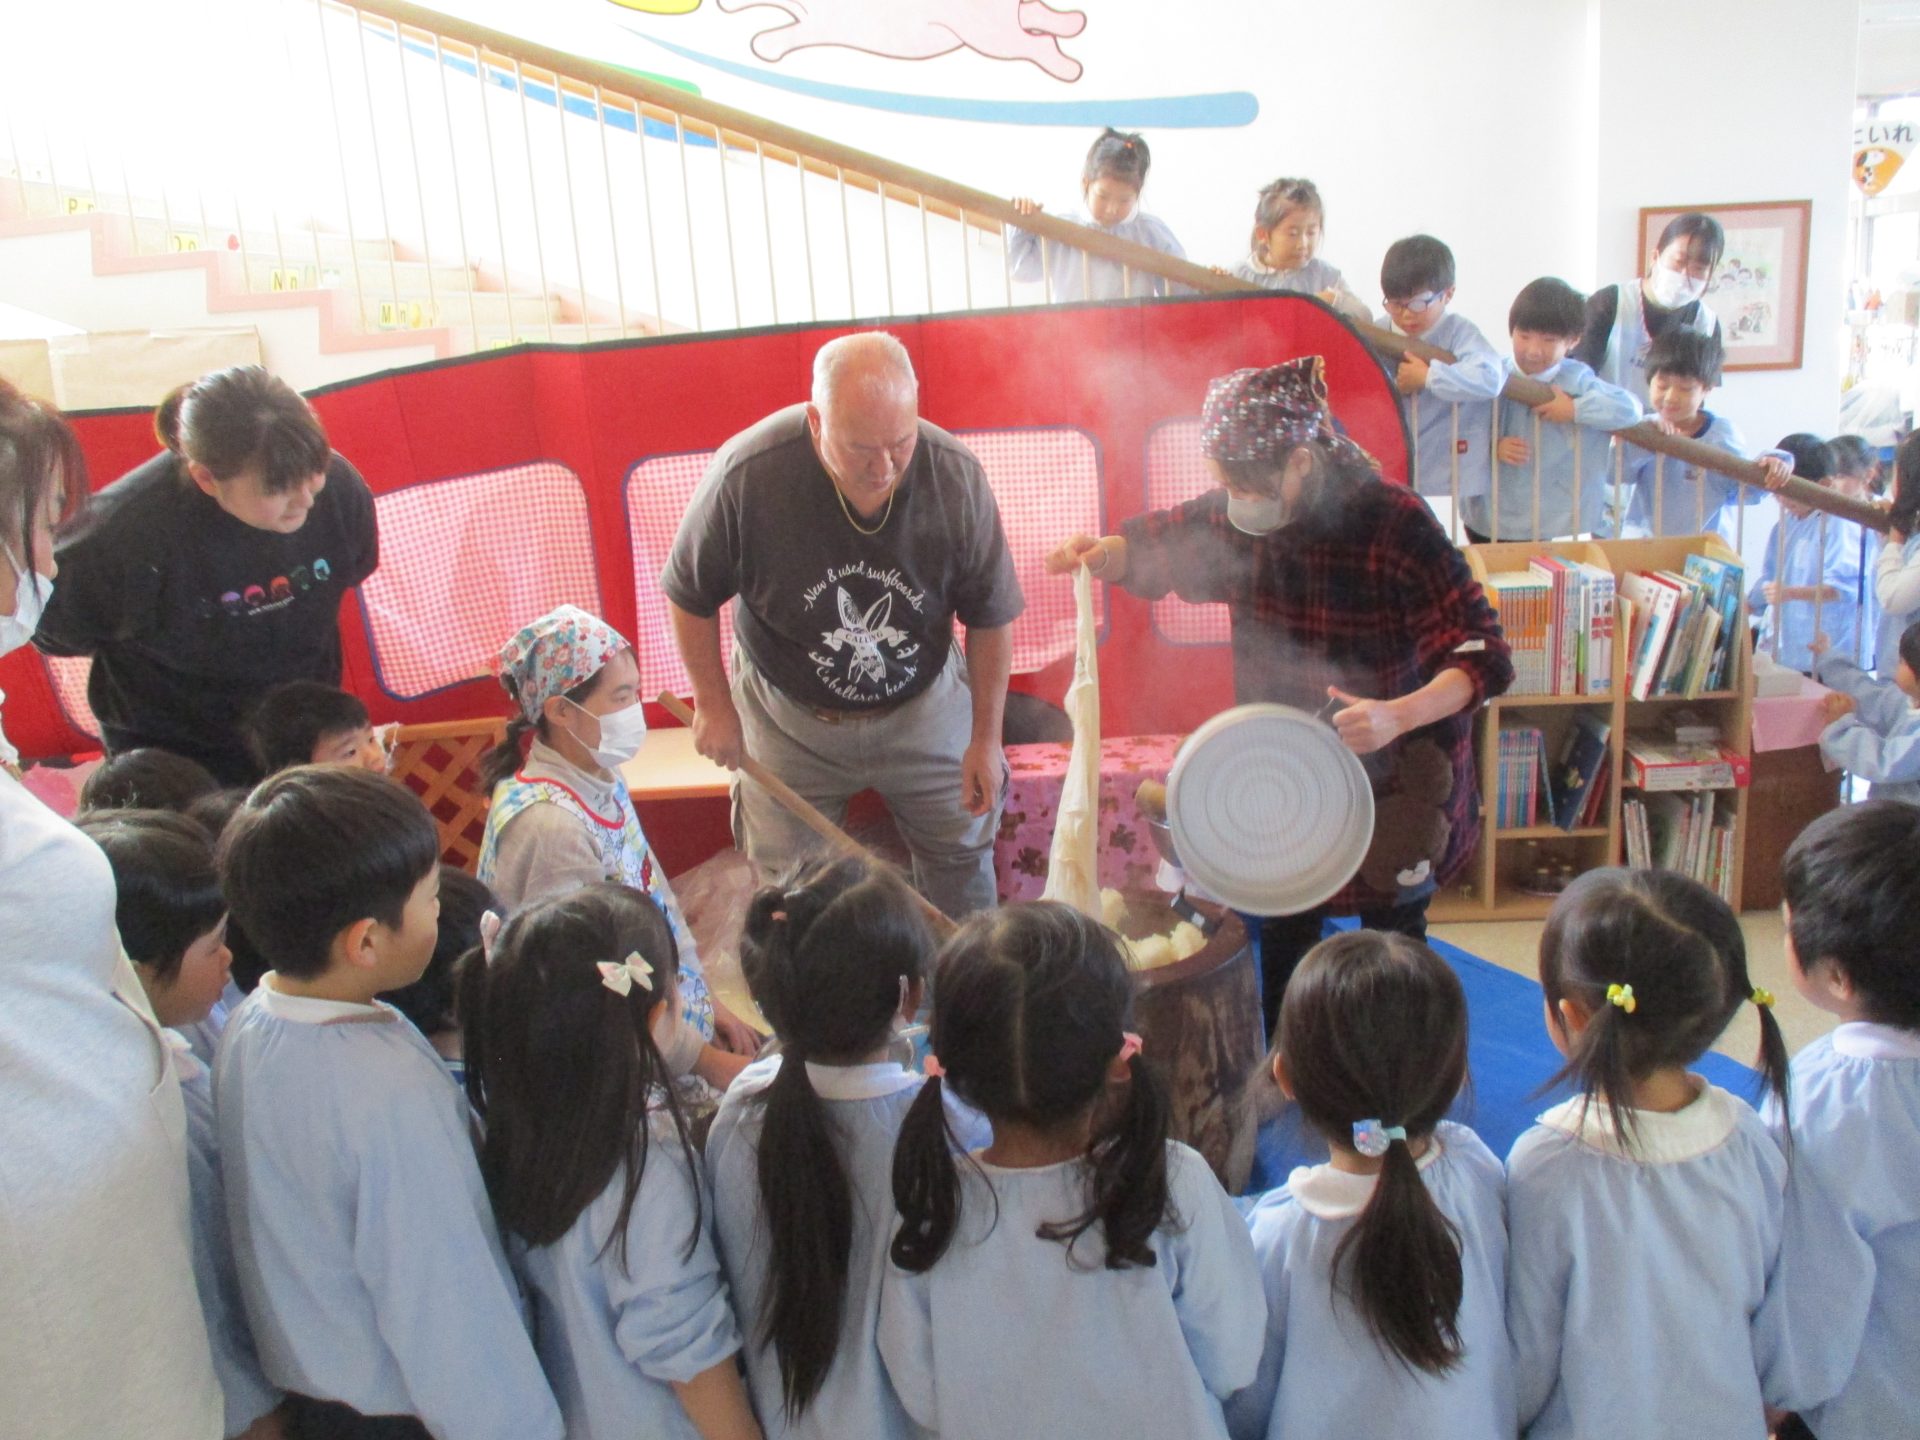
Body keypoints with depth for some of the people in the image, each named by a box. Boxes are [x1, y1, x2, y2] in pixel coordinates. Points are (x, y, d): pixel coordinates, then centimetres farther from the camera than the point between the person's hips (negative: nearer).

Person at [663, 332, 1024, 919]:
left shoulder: (956, 477, -26)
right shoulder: (747, 475, -31)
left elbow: (989, 616, -11)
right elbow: (690, 596, -12)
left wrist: (986, 737, -6)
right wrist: (713, 706, -6)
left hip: (924, 704, 2)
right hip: (789, 718, -1)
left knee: (962, 847, 18)